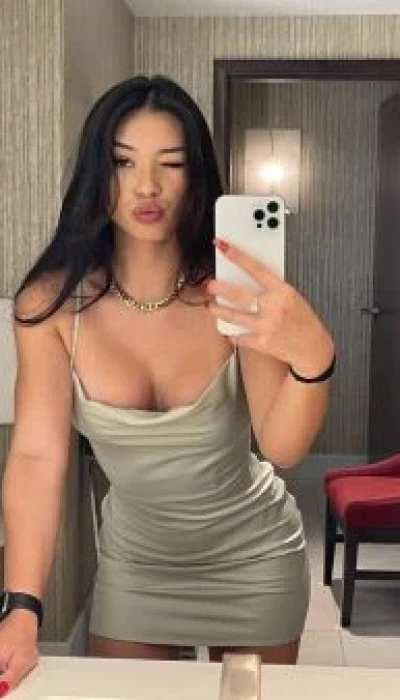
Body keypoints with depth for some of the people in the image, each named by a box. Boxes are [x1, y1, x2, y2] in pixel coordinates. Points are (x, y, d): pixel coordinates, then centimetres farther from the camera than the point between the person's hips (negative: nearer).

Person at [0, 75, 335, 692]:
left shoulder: (233, 292, -20)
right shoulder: (53, 301, -18)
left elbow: (282, 447, -28)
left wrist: (312, 356, -49)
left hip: (253, 558, 0)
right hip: (134, 561, 1)